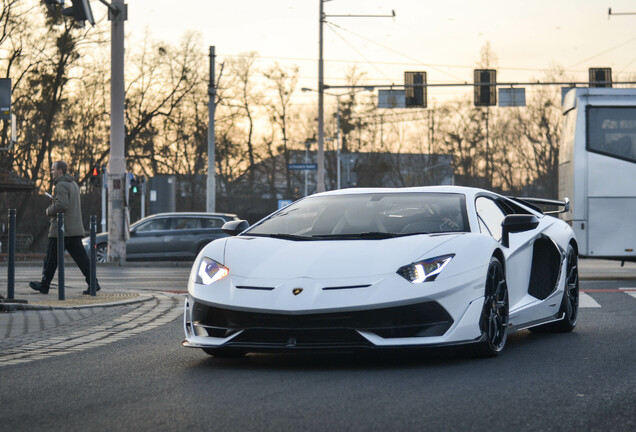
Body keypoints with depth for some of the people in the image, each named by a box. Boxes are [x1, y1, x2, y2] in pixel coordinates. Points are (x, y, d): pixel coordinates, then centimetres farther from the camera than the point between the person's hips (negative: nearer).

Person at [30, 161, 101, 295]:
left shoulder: (61, 185, -12)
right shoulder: (73, 184, 18)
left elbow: (61, 204, -25)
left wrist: (49, 211, -7)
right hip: (75, 229, 8)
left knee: (51, 259, 3)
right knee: (81, 258, 3)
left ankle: (44, 285, 12)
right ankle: (93, 283, -6)